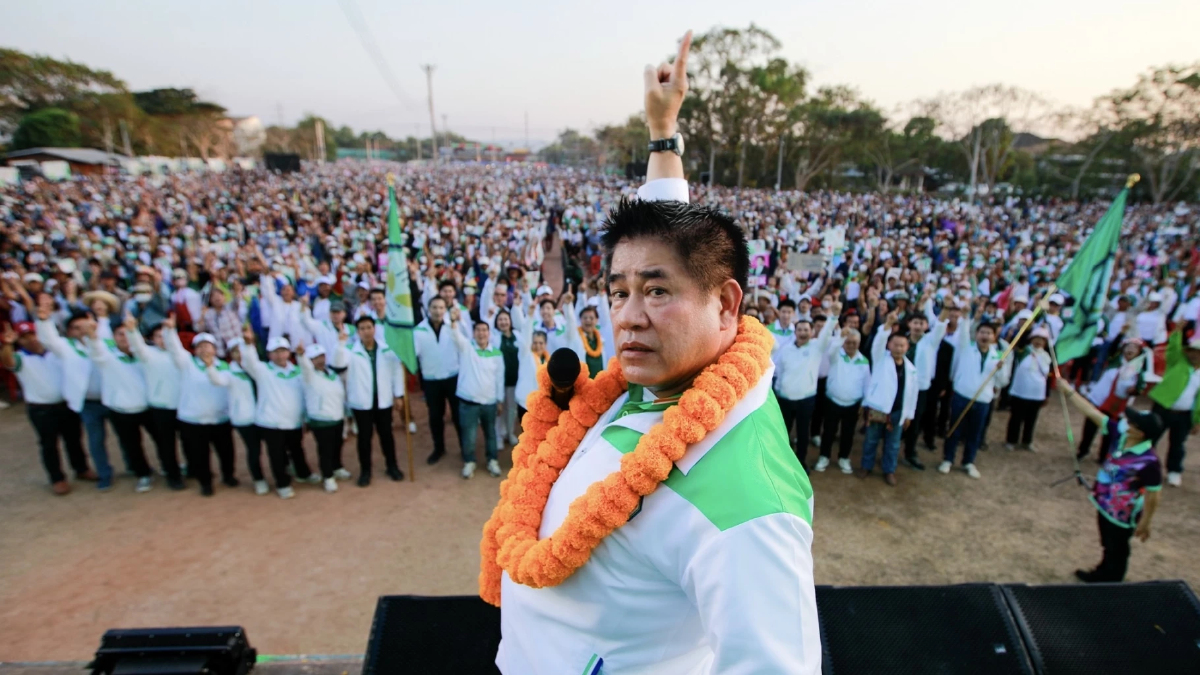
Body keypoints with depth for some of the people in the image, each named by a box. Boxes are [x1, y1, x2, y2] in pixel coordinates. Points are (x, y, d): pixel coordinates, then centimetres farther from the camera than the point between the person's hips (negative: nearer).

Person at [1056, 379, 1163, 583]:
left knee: (1117, 550, 17)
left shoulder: (1149, 462, -31)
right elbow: (1092, 413, -9)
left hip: (1123, 514, -6)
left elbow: (1152, 496, -21)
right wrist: (1068, 390, -10)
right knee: (1107, 545, 27)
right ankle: (1102, 574, 47)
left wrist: (1145, 523, -13)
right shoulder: (1120, 434, -14)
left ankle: (1110, 583, 38)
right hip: (1104, 504, 6)